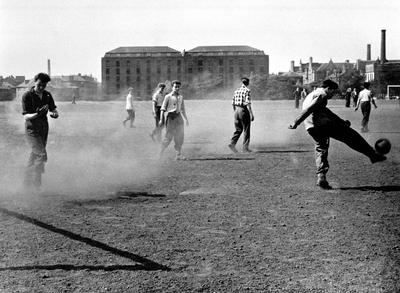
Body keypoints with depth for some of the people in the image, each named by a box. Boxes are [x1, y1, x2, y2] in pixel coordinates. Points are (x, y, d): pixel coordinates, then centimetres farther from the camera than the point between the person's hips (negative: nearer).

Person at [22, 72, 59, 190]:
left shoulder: (47, 95, 4)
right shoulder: (27, 96, -12)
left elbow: (54, 110, 6)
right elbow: (26, 116, -17)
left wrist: (54, 114, -18)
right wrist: (37, 114, -36)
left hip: (44, 129, 6)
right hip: (32, 130, -6)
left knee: (34, 156, 13)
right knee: (42, 155, -17)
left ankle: (27, 183, 27)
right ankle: (36, 184, -9)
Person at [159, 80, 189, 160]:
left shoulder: (180, 97, 13)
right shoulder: (168, 97, -3)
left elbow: (183, 109, 21)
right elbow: (163, 109, -5)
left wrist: (186, 119, 17)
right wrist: (161, 120, -11)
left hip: (178, 117, 5)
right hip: (170, 117, -5)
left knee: (180, 136, 2)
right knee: (169, 136, -5)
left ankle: (179, 155, 7)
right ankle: (161, 152, 10)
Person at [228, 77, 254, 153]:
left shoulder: (236, 91, 10)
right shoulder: (247, 91, -10)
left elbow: (233, 103, 13)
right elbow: (248, 103, -17)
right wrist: (251, 114, -15)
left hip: (237, 111, 6)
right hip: (244, 111, -6)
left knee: (238, 130, 13)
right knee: (246, 130, 4)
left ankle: (232, 143, -4)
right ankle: (245, 148, 5)